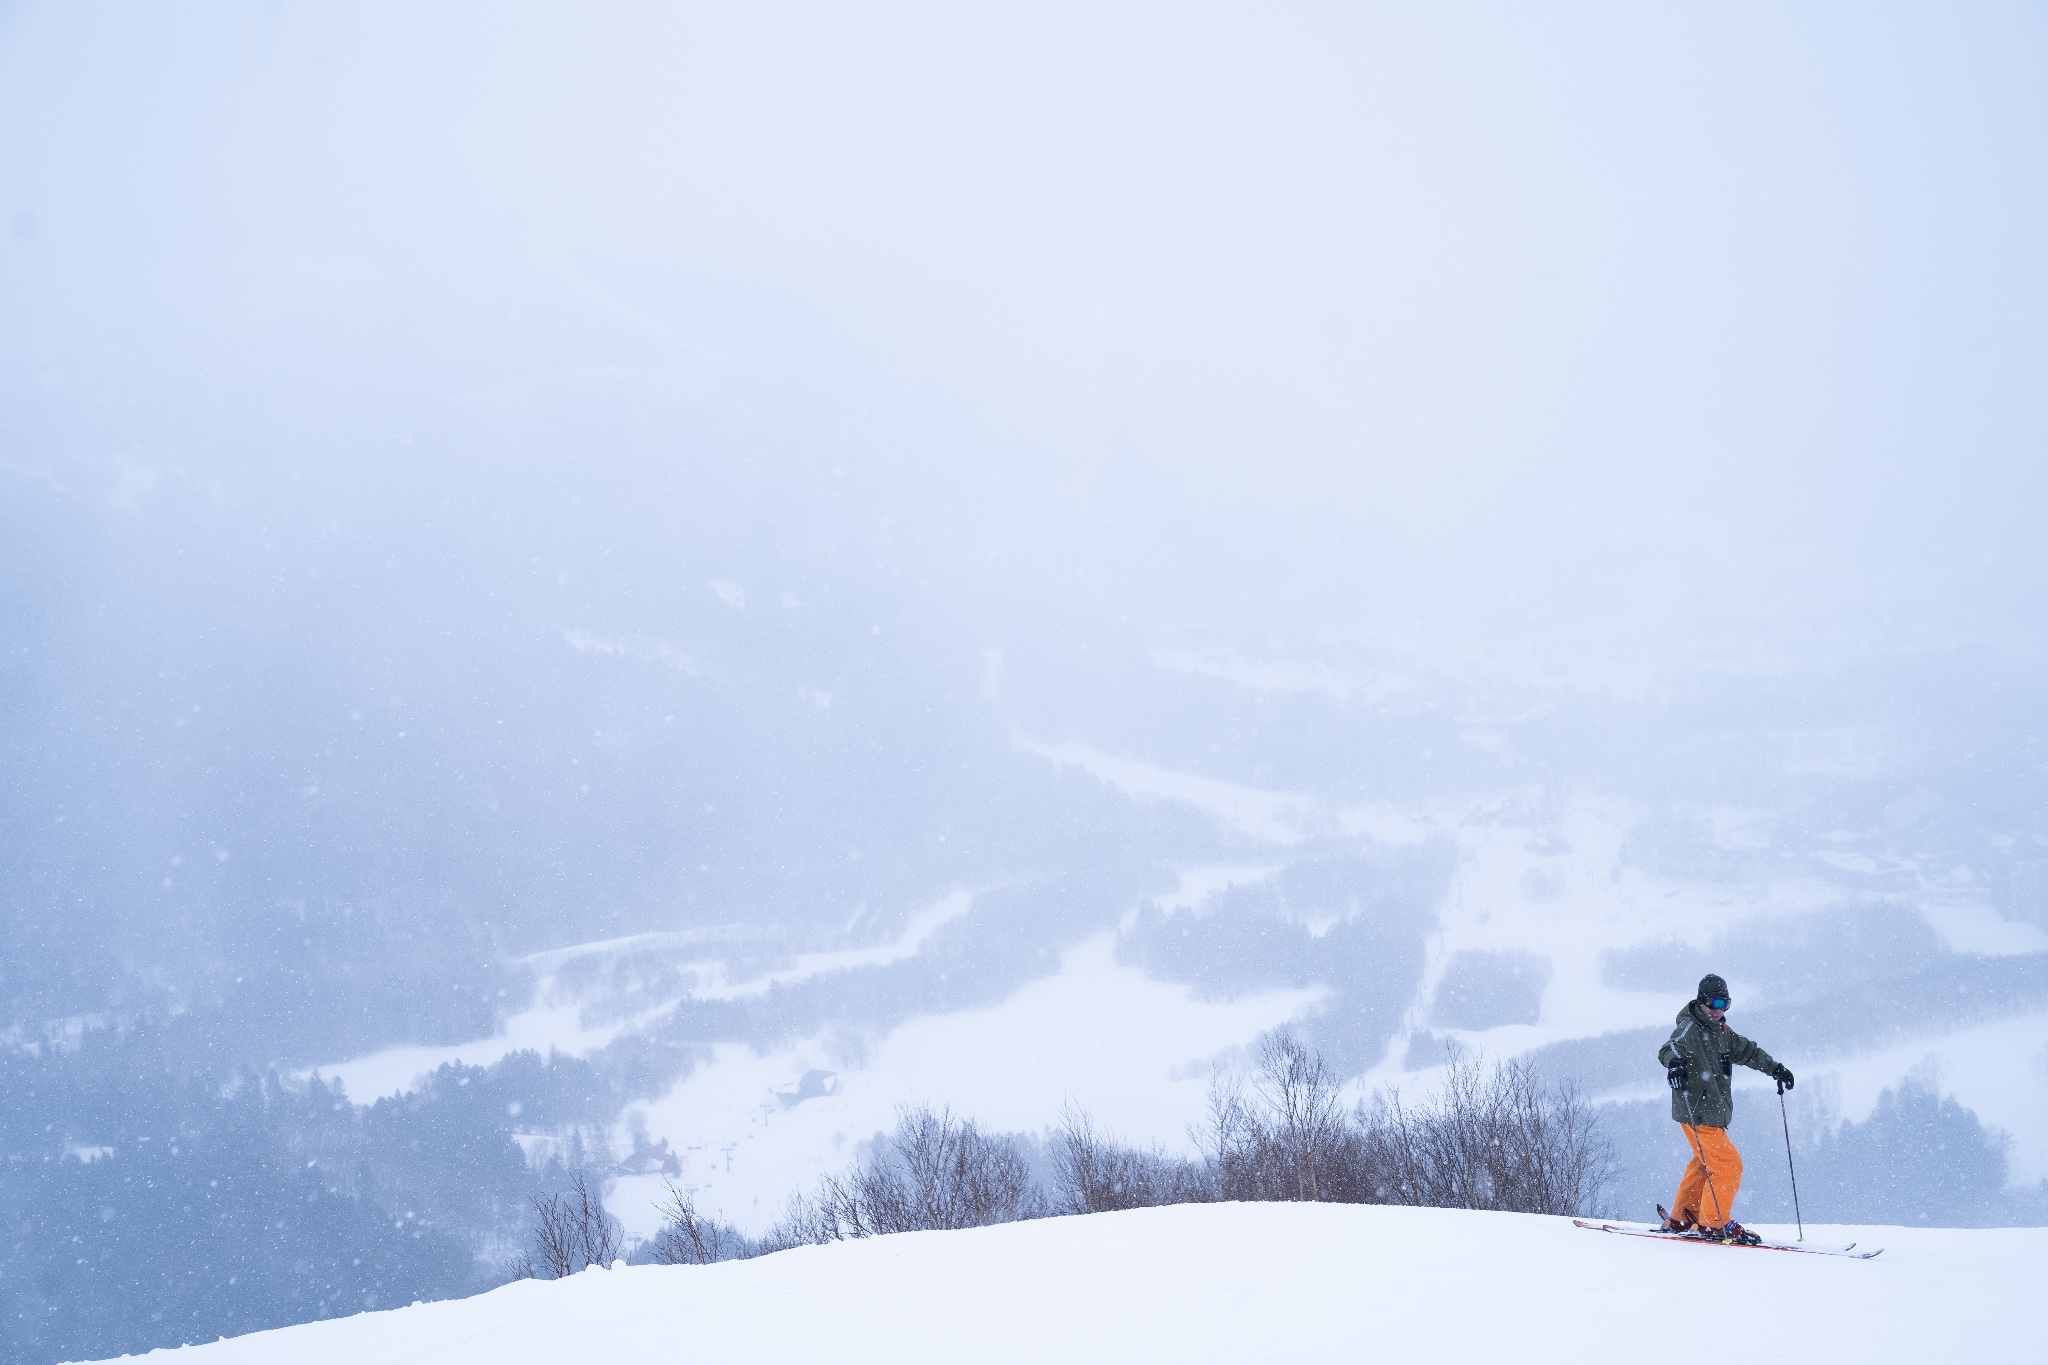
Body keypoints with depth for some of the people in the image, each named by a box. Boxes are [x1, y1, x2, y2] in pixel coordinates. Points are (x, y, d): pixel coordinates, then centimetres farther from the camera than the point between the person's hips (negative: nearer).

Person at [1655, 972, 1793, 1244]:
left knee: (1704, 1164, 20)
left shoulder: (1721, 1032, 14)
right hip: (1698, 1113, -10)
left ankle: (1680, 1219, 28)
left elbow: (1746, 1051, 25)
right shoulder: (1690, 1028, -12)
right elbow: (1670, 1048, -30)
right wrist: (1674, 1063, -52)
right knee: (1728, 1165, -11)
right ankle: (1714, 1223, -3)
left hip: (1714, 1112, 10)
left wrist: (1775, 1068, 22)